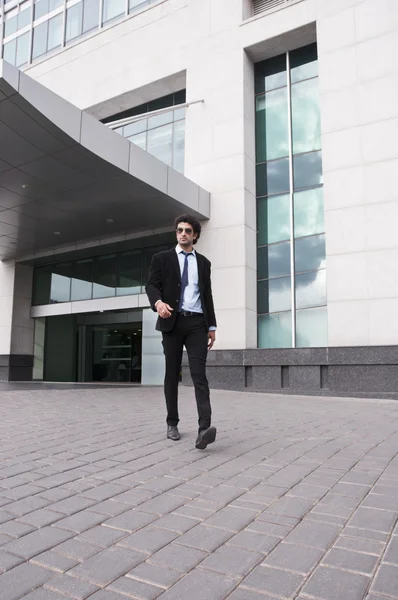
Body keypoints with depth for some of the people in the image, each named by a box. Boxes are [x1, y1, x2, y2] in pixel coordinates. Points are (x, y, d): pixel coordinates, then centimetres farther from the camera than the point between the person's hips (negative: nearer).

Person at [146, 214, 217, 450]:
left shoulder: (203, 262, 16)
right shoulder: (162, 258, 8)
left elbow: (207, 295, 16)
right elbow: (151, 285, -2)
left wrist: (212, 326, 11)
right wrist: (158, 302, -25)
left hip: (197, 323, 1)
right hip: (173, 322, -1)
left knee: (199, 373, -12)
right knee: (172, 374, 5)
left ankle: (205, 428, -21)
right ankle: (172, 424, 18)